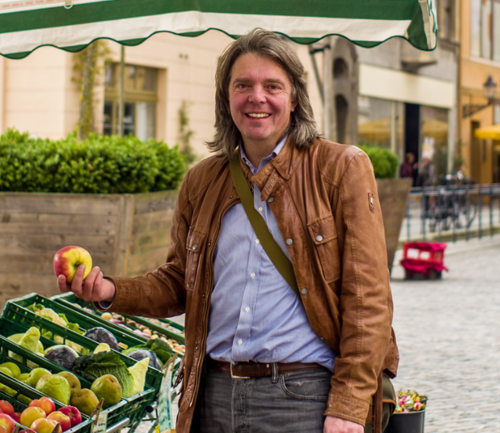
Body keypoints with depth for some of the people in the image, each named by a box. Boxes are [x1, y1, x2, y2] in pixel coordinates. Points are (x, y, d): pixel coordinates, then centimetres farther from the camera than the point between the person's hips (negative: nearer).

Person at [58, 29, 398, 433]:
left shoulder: (341, 168, -1)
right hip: (214, 395, 4)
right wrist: (112, 292, 2)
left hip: (302, 397, -4)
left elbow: (367, 298, -5)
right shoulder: (200, 181, 13)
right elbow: (179, 284, 22)